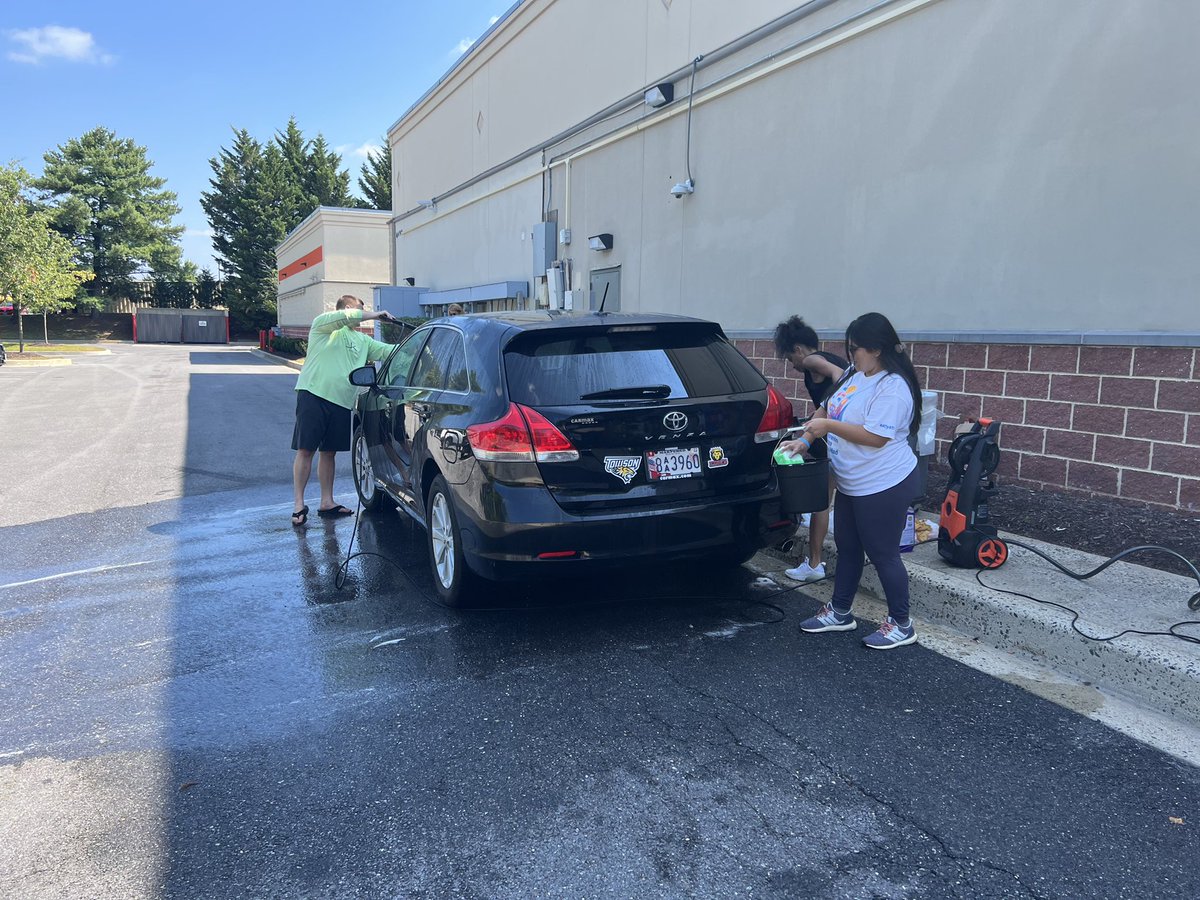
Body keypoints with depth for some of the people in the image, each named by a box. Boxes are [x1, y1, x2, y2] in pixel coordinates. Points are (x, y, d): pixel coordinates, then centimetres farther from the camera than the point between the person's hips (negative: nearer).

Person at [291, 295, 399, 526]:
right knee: (305, 450, -4)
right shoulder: (322, 325, 1)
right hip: (313, 395, -6)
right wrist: (375, 315, -12)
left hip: (342, 403, 6)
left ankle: (327, 503, 20)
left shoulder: (362, 341, 20)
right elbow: (345, 317, -17)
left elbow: (388, 350, 17)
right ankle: (299, 505, 0)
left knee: (329, 452, 12)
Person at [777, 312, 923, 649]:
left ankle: (901, 625, 18)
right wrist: (804, 440, 1)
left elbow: (875, 436, -27)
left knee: (883, 555, 2)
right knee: (847, 549, 18)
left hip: (883, 487, -9)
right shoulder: (856, 376, 7)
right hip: (851, 485, 9)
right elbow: (827, 409, 14)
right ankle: (839, 612, 33)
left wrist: (828, 426, -20)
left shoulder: (893, 388, -21)